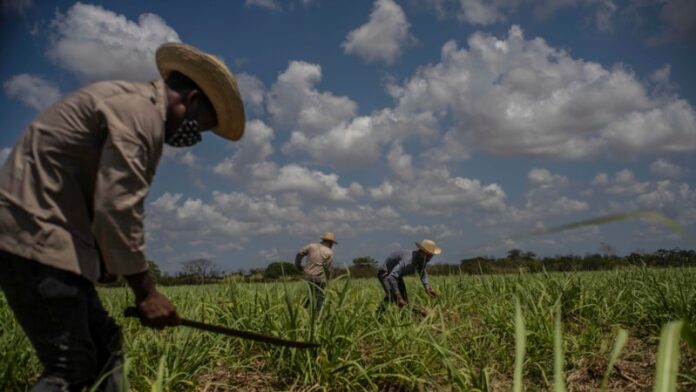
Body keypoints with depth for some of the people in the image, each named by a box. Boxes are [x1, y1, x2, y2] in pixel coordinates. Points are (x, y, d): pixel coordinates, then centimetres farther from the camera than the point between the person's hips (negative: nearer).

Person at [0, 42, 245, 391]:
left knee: (104, 345, 12)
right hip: (36, 237, -11)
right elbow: (117, 208, -22)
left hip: (41, 236, 11)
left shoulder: (132, 103, 19)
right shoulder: (141, 111, -14)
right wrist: (145, 291, -14)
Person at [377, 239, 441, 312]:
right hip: (385, 273, -8)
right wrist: (399, 297, -47)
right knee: (392, 296, -29)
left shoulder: (422, 259, -12)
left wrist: (427, 288, 1)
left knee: (404, 300, 0)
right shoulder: (408, 259, -40)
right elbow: (391, 277, -47)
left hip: (396, 274, 9)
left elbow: (422, 272, 13)